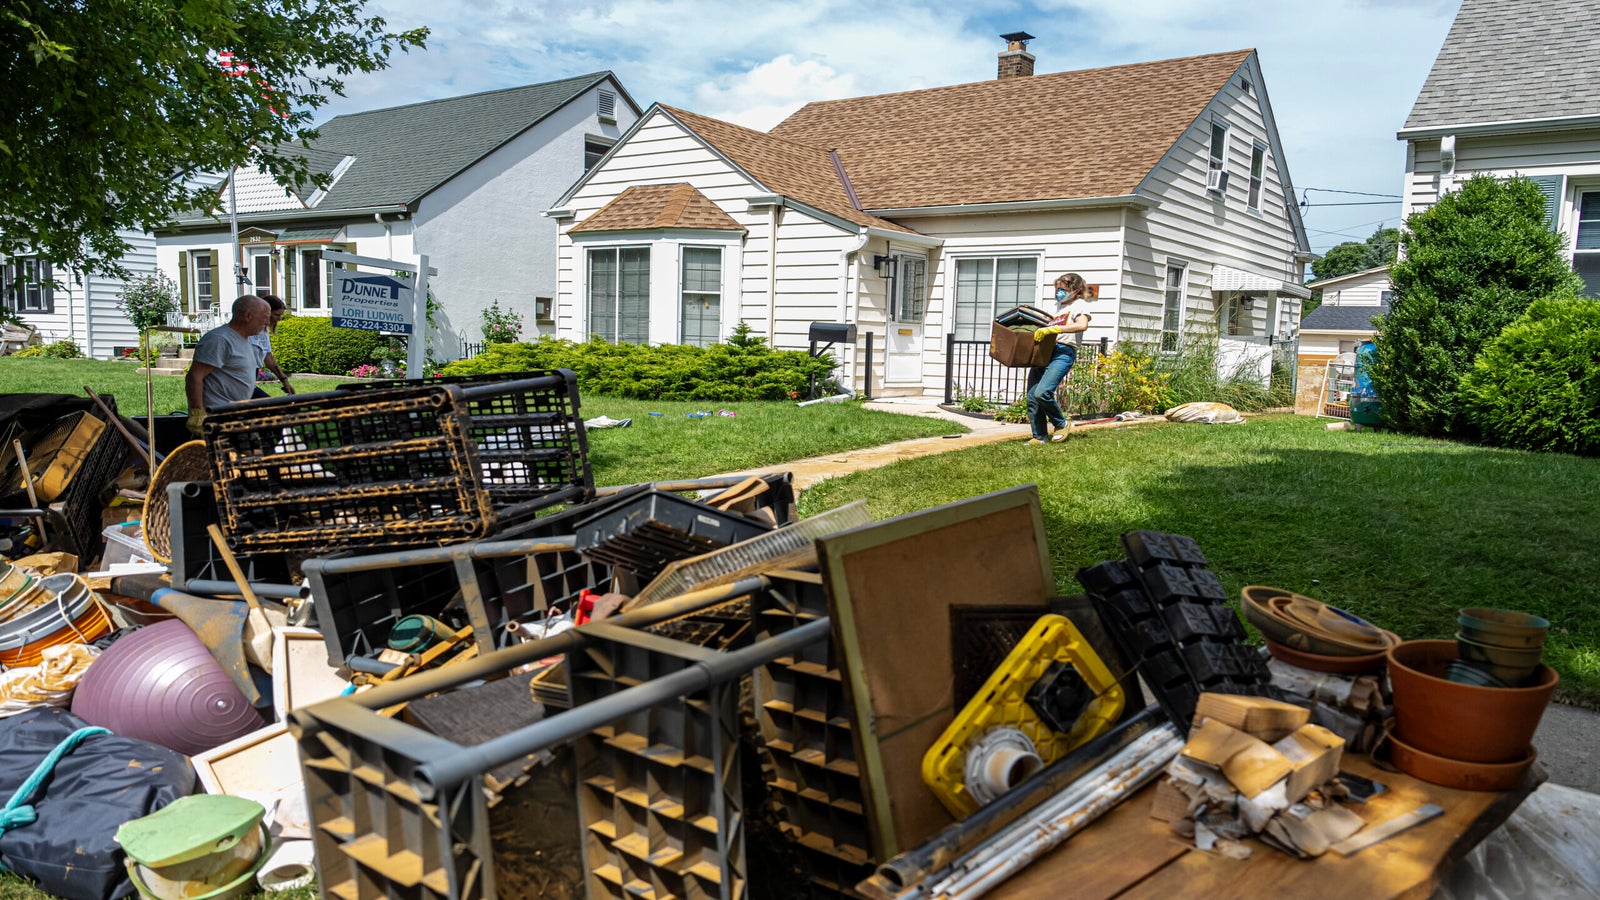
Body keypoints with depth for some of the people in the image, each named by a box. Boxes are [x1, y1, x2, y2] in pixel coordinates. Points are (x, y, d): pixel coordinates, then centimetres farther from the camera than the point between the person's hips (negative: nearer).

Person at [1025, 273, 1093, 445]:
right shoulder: (1060, 305, 26)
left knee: (1042, 392, -24)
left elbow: (1082, 325, -19)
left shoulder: (1078, 304, 2)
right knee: (1032, 397, -1)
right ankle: (1040, 437, 8)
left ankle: (1061, 424, 1)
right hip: (1045, 352, 8)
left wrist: (1052, 329, -25)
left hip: (1063, 352, -8)